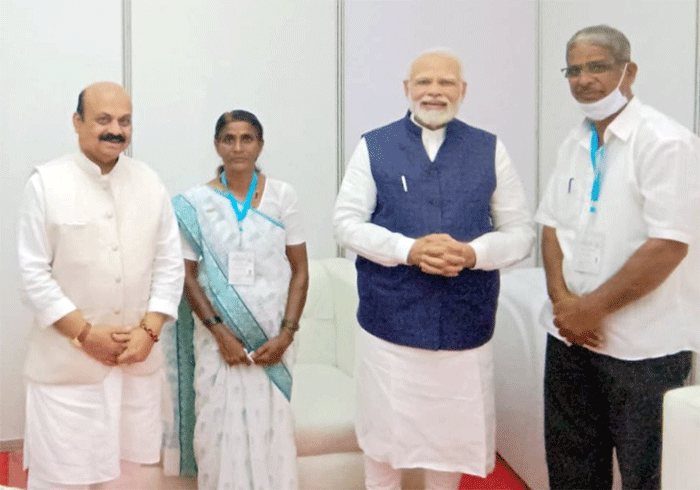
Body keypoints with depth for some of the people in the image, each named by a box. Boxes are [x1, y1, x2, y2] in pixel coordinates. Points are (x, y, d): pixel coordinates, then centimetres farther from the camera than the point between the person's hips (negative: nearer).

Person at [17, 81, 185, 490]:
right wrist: (85, 333, -12)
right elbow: (34, 272, -8)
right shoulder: (46, 183, -7)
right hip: (66, 362, -3)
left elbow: (170, 264, 4)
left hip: (138, 359, 4)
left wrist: (149, 330, -7)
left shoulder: (151, 183, 3)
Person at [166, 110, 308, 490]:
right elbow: (188, 275, 1)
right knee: (221, 428, 6)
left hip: (271, 336, 0)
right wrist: (219, 332, -9)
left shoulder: (283, 195, 0)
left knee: (271, 428, 5)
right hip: (219, 337, 0)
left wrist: (286, 333, -7)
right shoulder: (195, 202, -1)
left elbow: (299, 269, 2)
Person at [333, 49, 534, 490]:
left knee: (453, 436, 15)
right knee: (385, 436, 12)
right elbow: (346, 222, -4)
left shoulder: (489, 149, 5)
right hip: (390, 321, -1)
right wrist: (408, 249, -19)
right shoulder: (374, 147, 1)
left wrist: (473, 253, -17)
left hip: (465, 323, 2)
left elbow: (522, 231, 3)